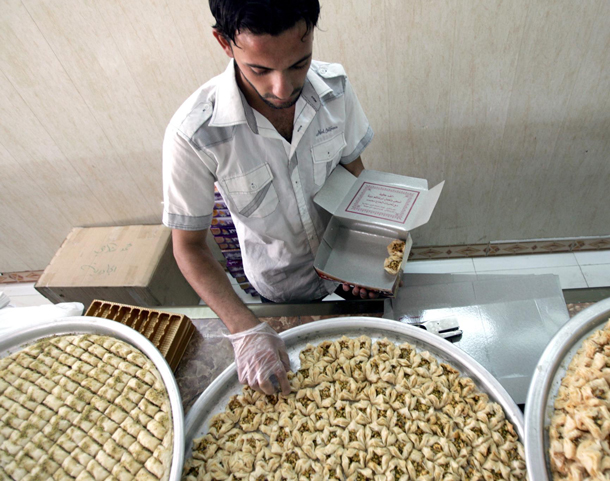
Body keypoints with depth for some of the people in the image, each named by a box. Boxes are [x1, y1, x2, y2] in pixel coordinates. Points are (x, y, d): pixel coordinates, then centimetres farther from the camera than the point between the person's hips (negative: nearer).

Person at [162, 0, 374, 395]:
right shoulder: (193, 133, -34)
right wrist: (247, 330, -34)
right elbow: (189, 246, -23)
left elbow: (354, 168, -6)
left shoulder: (335, 87, -23)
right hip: (281, 282, -2)